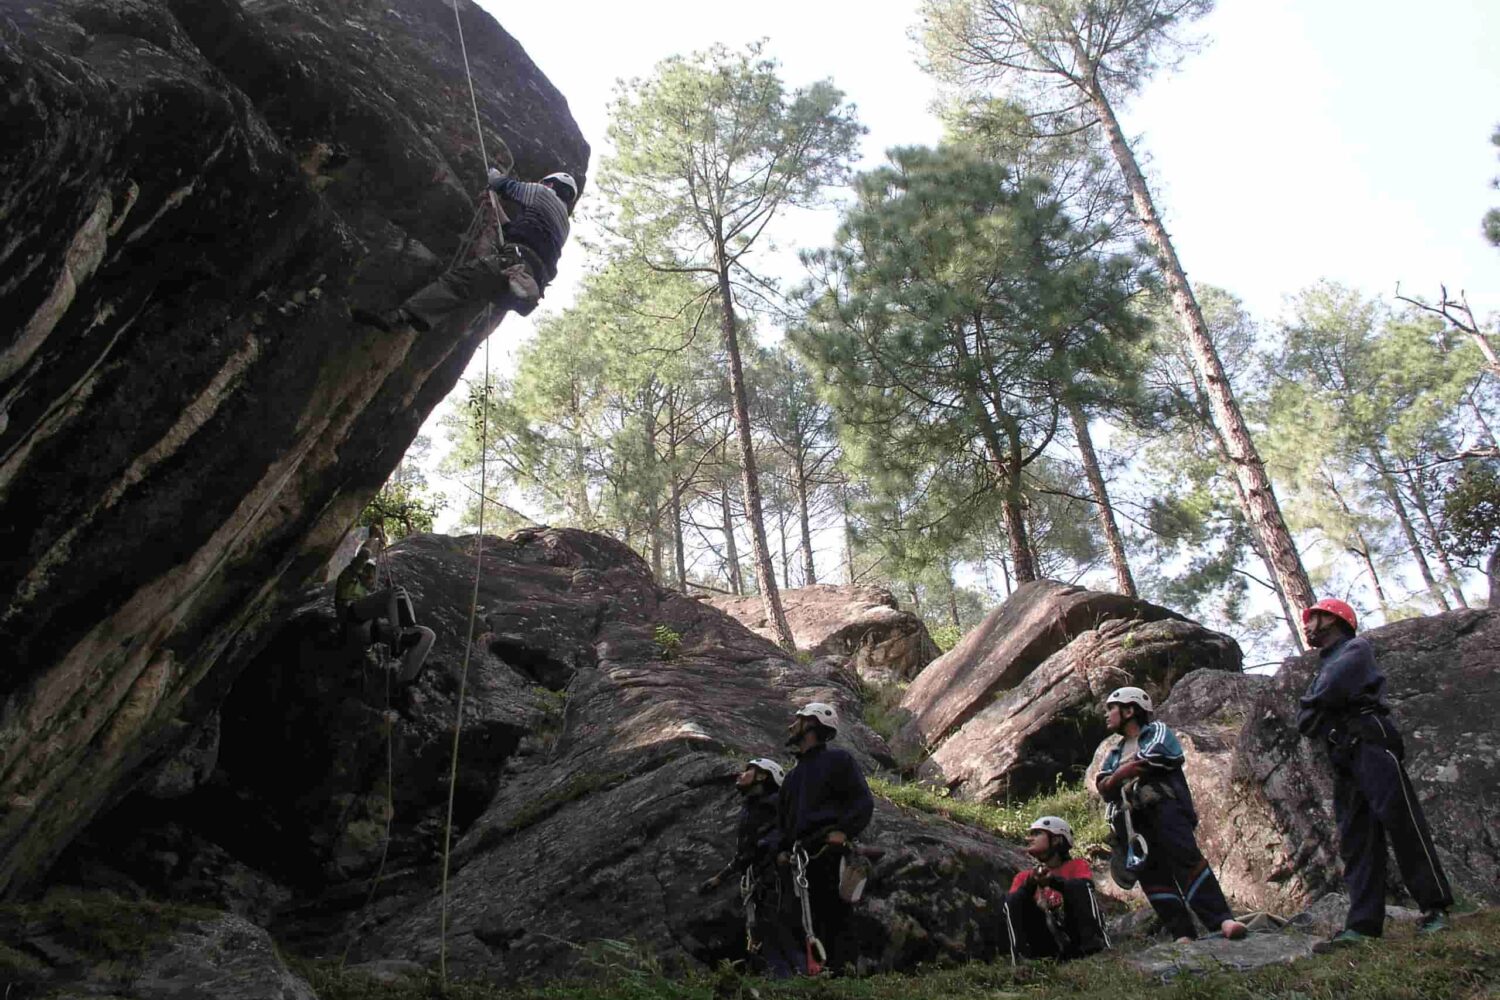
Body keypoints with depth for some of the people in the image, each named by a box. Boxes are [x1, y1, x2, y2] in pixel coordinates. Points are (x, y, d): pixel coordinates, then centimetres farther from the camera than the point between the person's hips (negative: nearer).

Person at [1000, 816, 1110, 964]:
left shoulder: (1077, 866, 10)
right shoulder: (1023, 877, 17)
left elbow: (1086, 885, -16)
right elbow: (1008, 905, -4)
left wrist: (1054, 881, -34)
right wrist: (1029, 885, -23)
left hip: (1075, 941, -2)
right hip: (1046, 947, 2)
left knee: (1080, 888, -19)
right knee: (1012, 901, -16)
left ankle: (1094, 944, -33)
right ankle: (1020, 957, -28)